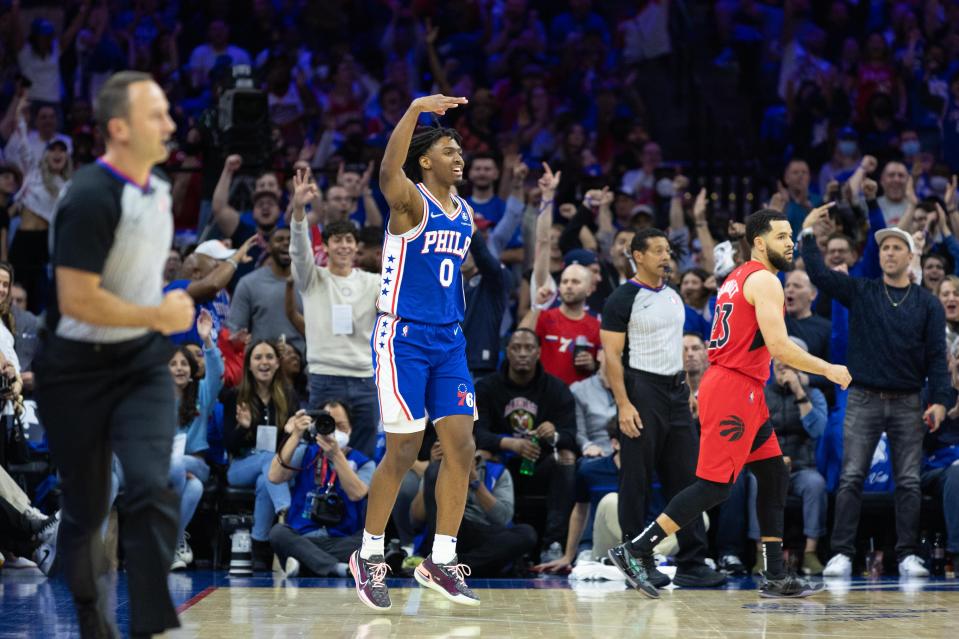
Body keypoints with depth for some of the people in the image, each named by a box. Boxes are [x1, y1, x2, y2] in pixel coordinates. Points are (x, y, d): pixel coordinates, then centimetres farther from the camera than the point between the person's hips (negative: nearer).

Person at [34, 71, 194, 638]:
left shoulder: (159, 189, 4)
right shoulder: (91, 198, -21)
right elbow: (76, 300, -25)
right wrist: (158, 317, -16)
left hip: (142, 362, 5)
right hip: (78, 372, -5)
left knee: (153, 488, -16)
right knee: (86, 511, 7)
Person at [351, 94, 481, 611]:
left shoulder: (466, 215, 12)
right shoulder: (411, 202, -10)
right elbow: (387, 173, -34)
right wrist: (415, 110, -44)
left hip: (448, 340, 7)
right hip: (403, 337, -7)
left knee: (461, 447, 1)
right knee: (403, 451, -4)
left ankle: (440, 562, 9)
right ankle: (369, 557, 12)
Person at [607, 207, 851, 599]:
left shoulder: (736, 278, 18)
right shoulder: (764, 281, -12)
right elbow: (779, 348, -21)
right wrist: (828, 370, -10)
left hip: (744, 392, 10)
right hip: (734, 392, -10)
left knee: (774, 476, 11)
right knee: (715, 486, -9)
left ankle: (775, 577, 12)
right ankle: (632, 552, -9)